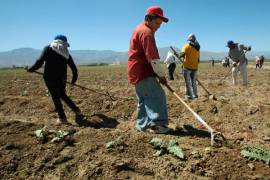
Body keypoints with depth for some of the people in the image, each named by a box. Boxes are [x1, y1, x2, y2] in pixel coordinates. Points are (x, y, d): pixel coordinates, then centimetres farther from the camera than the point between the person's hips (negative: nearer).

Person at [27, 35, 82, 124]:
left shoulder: (48, 48, -1)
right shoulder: (66, 53, 9)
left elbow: (40, 61, -11)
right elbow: (73, 67, 12)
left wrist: (31, 69, 3)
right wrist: (74, 78, 24)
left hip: (50, 78, -4)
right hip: (62, 79, 4)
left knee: (56, 98, 6)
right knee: (63, 95, 23)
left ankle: (62, 118, 10)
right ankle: (77, 110, 28)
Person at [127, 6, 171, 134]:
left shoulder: (140, 29, 20)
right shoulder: (147, 32, -14)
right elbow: (153, 58, -20)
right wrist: (161, 75, -12)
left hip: (136, 71, 10)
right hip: (142, 71, -10)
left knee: (144, 98, 14)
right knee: (157, 95, -11)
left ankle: (142, 124, 20)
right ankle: (158, 124, -11)